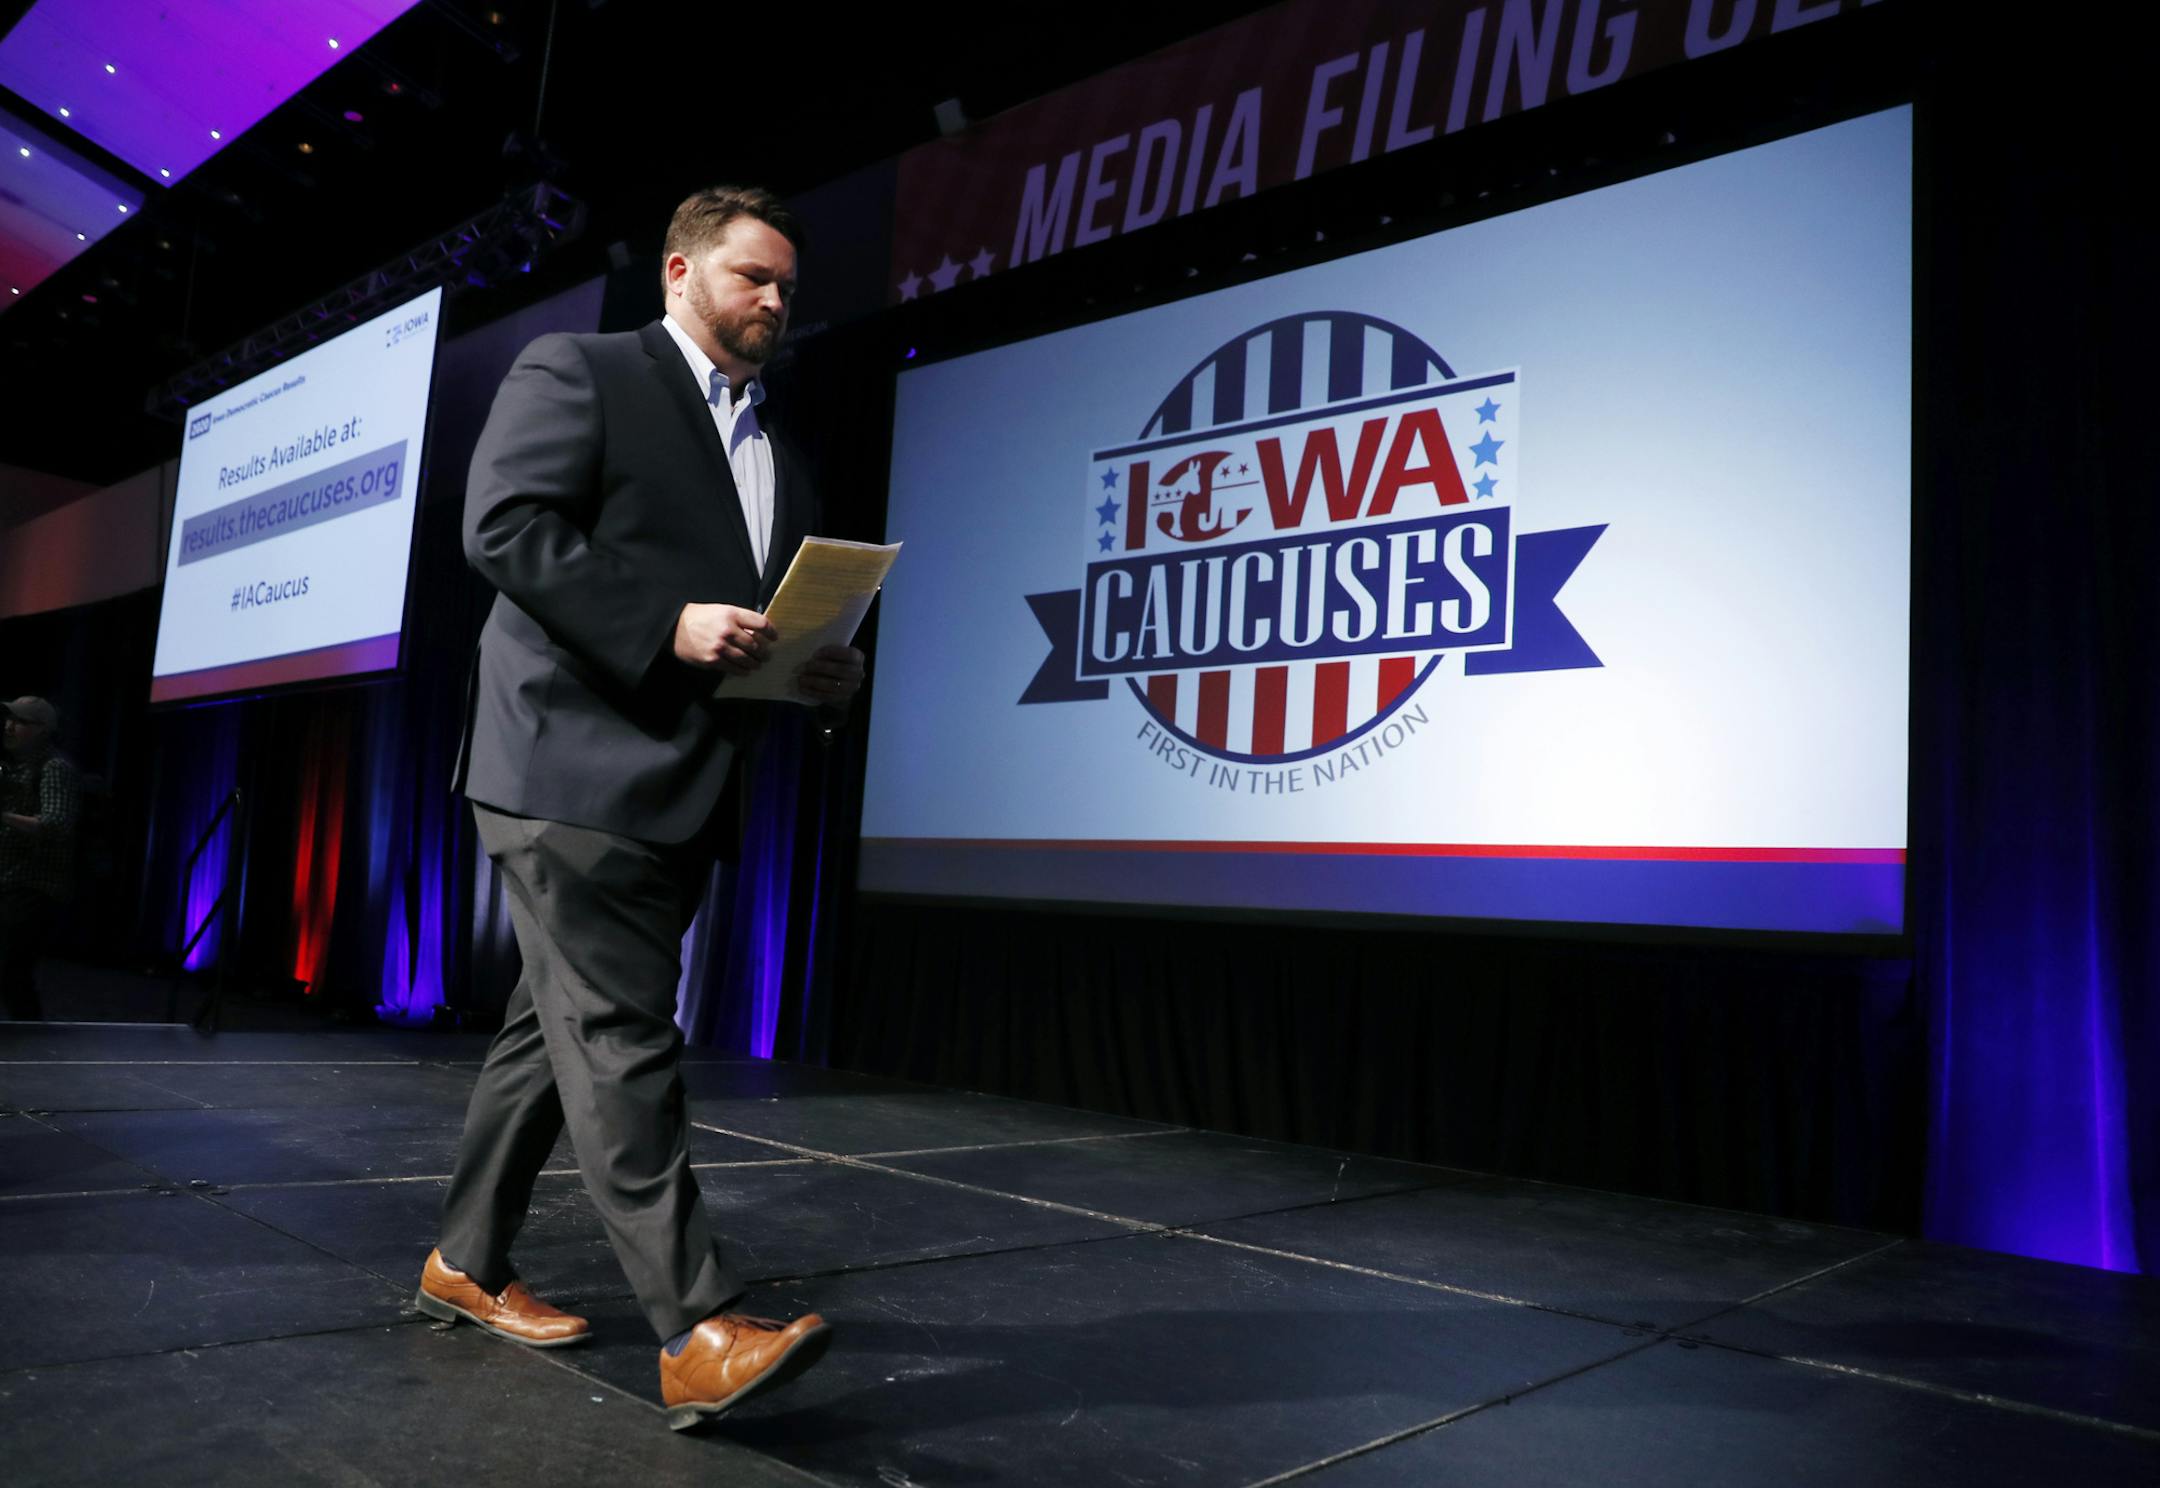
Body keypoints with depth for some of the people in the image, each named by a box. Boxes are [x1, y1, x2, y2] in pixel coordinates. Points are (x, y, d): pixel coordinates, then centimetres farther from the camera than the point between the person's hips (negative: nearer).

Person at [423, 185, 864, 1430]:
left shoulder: (785, 460, 23)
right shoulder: (578, 373, 1)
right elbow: (505, 523, -12)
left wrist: (831, 668, 1)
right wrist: (668, 623, -21)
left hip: (680, 791, 8)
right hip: (575, 765, -8)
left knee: (563, 1030, 14)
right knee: (621, 1040, -10)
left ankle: (468, 1266, 29)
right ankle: (699, 1334, -10)